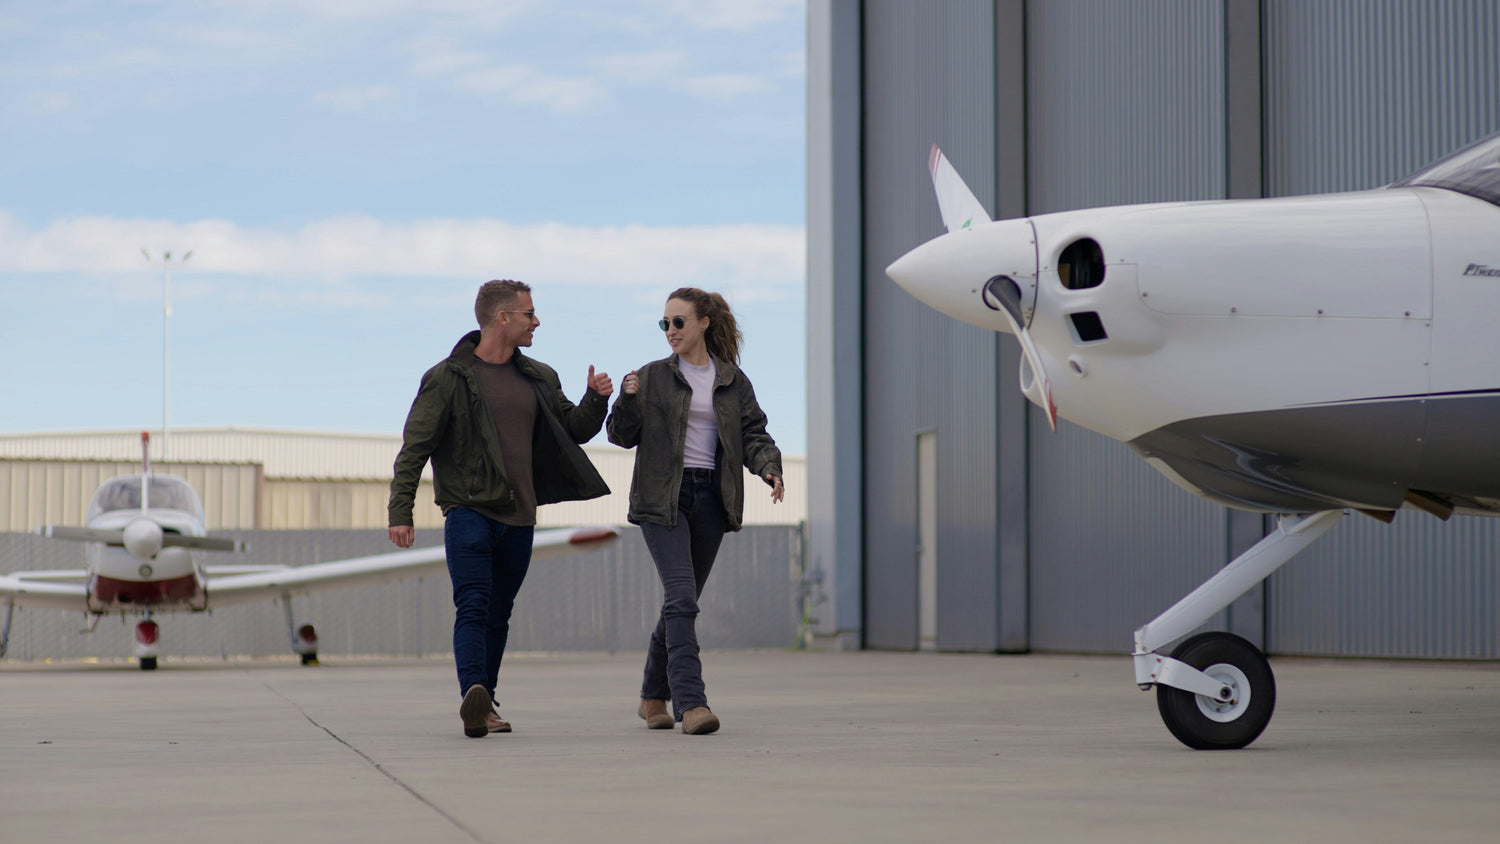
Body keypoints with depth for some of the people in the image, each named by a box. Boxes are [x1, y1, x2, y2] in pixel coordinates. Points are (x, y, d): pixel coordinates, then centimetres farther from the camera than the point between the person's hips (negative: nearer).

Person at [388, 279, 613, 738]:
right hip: (469, 510, -5)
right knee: (473, 607, -18)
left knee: (498, 614, 9)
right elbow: (414, 447, -4)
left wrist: (595, 400, 1)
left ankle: (484, 707, 16)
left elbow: (574, 430, 22)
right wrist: (400, 511, -11)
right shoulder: (448, 378, -3)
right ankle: (473, 696, -31)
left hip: (519, 518, 5)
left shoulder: (538, 379, 15)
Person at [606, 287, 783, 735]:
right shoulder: (654, 377, 5)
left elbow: (754, 434, 6)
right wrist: (628, 399, -16)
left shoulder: (733, 381, 11)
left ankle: (653, 697, 26)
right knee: (681, 596, -17)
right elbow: (622, 435, 4)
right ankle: (690, 703, -23)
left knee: (681, 601, 9)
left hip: (711, 498, 3)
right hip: (662, 498, -3)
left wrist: (770, 469, -13)